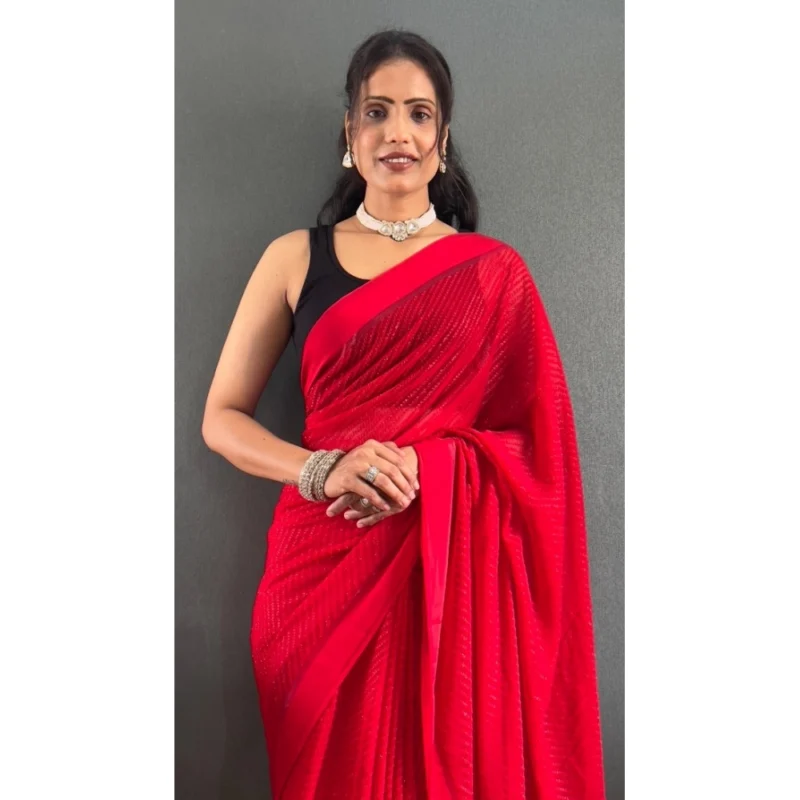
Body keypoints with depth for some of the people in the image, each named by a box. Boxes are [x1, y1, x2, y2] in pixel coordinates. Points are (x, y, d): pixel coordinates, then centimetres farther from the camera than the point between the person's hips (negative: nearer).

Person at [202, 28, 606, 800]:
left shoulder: (494, 273, 3)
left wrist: (427, 464, -15)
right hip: (324, 561, 1)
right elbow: (221, 417, 4)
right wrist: (322, 469, -14)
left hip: (454, 565, 0)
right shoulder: (295, 258, 4)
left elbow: (535, 439, 3)